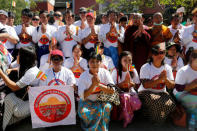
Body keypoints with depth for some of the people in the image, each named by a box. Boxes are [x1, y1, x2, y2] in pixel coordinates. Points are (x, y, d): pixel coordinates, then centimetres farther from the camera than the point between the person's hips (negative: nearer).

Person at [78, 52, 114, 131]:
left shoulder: (105, 73, -7)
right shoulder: (83, 76, -11)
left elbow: (112, 90, -13)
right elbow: (82, 96, -15)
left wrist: (99, 84, -27)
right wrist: (93, 84, -27)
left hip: (102, 100, 1)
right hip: (87, 100, -1)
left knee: (107, 107, -29)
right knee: (83, 112, -29)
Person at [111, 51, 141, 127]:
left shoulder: (133, 71, 4)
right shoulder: (116, 71, -6)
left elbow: (137, 85, 9)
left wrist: (131, 83, -13)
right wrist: (124, 82, -17)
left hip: (131, 92, 3)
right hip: (119, 93, -3)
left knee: (138, 104, -27)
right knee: (125, 97, -37)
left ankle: (122, 115, 4)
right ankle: (127, 118, -10)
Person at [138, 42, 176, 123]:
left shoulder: (167, 68, 5)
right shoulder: (145, 67, -8)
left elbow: (171, 86, 1)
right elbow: (145, 85, -18)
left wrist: (166, 79, -20)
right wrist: (159, 79, -26)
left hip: (161, 93, 4)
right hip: (146, 93, -4)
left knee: (170, 104, -25)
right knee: (156, 102, -33)